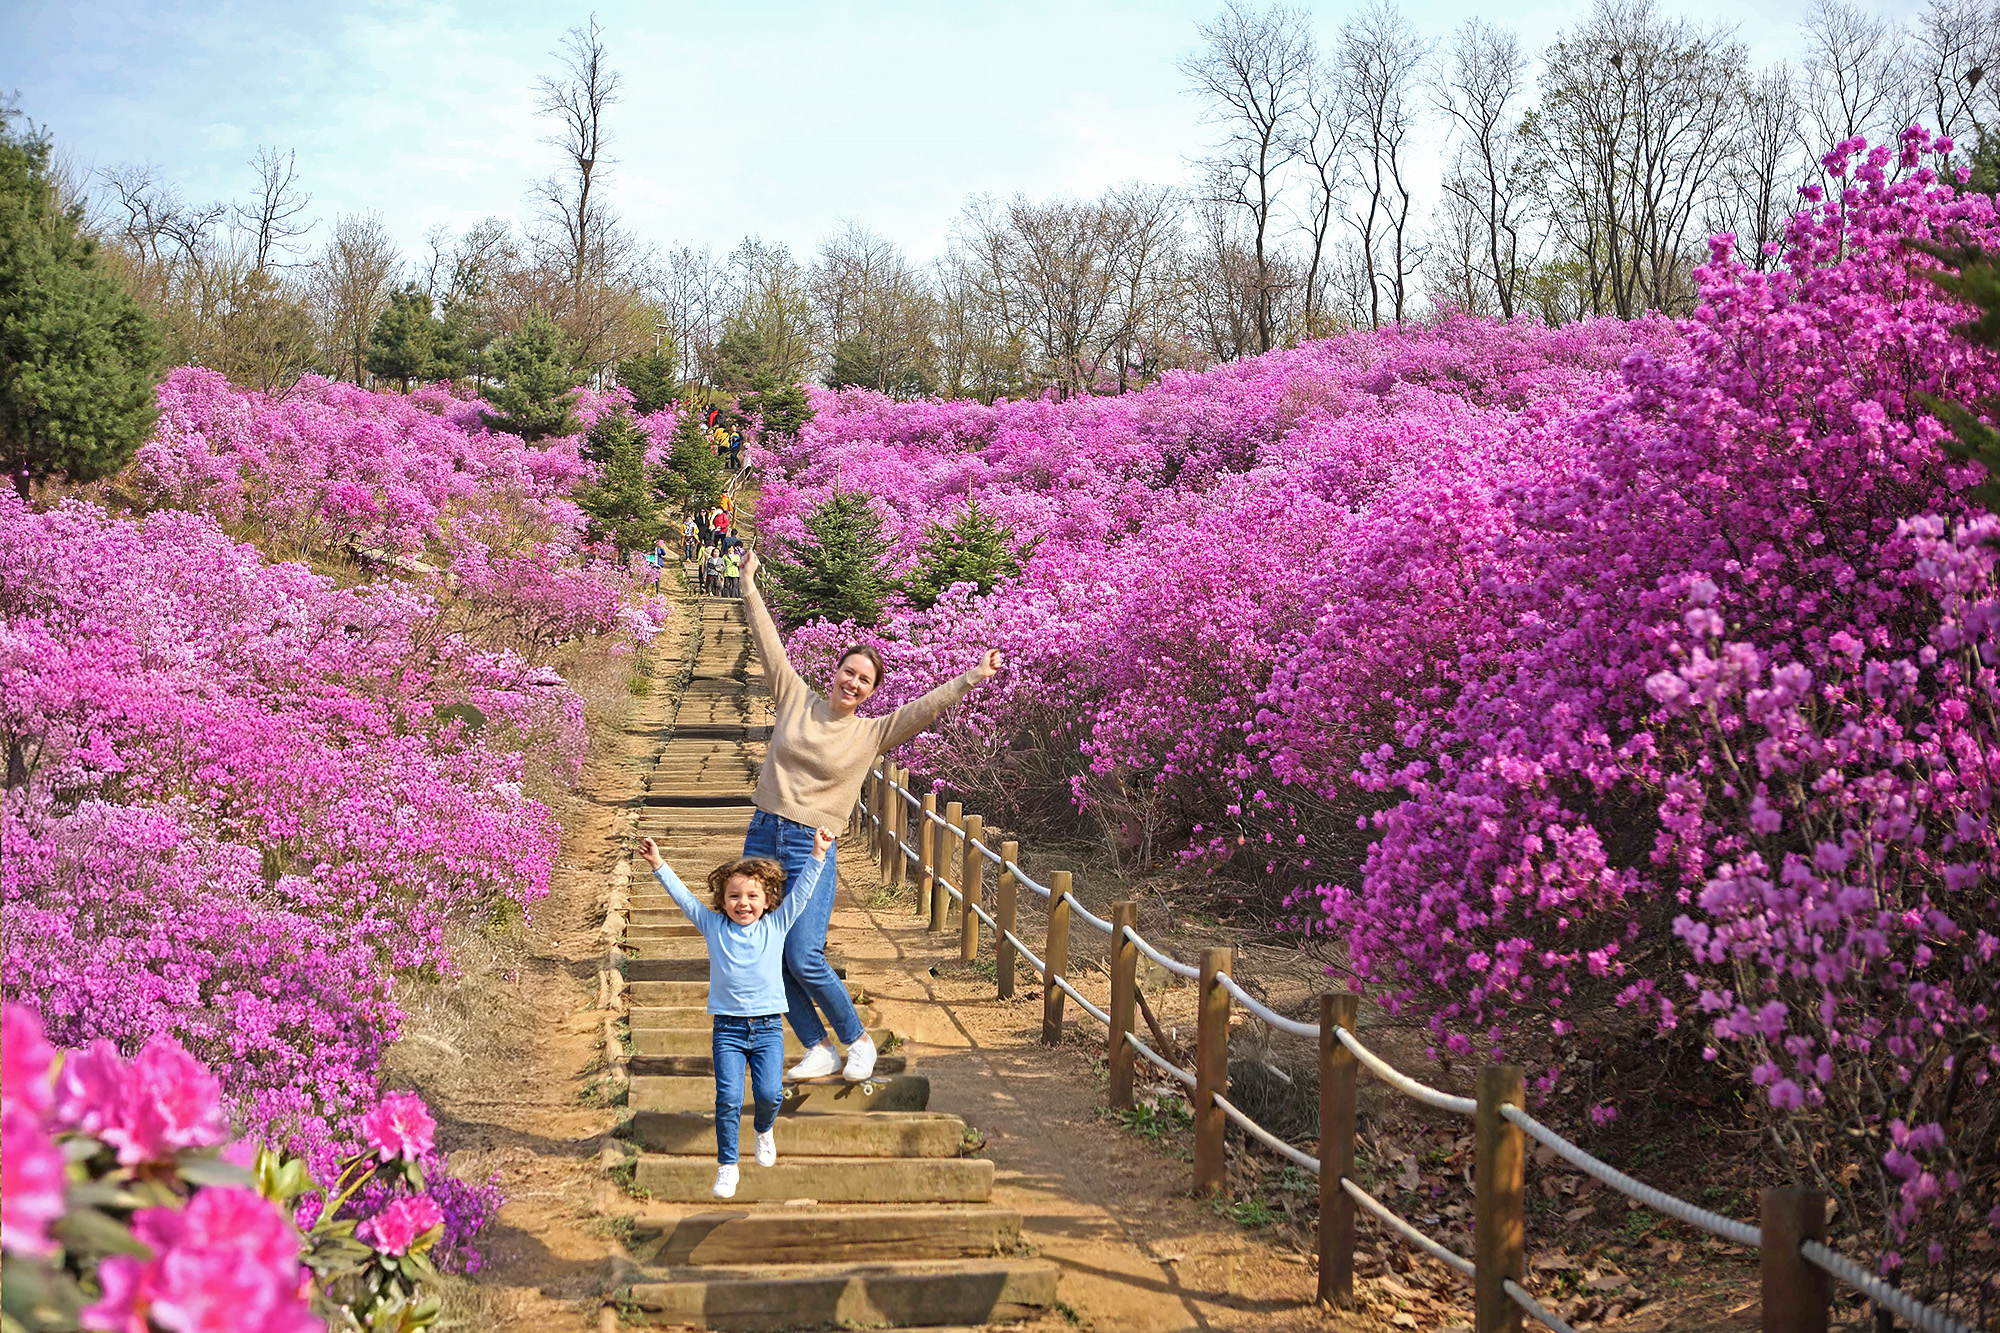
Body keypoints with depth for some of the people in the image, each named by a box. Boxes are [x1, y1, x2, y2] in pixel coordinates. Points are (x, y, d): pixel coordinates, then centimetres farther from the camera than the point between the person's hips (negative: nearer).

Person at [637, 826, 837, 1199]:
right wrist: (658, 865, -3)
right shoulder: (713, 926, 5)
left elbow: (802, 890, 3)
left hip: (768, 1027, 0)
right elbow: (682, 896, 3)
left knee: (769, 1093, -11)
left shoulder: (776, 924, 5)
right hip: (728, 1028, 0)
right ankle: (727, 1165, 3)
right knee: (728, 1098, -10)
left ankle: (764, 1129, 23)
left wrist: (818, 853, -3)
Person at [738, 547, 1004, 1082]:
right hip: (762, 838, 3)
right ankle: (818, 1051, 16)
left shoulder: (872, 733, 2)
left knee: (804, 959, -13)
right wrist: (749, 582, 9)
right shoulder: (796, 699, 5)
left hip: (810, 850, -3)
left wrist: (970, 679, -16)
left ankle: (858, 1042, 8)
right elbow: (768, 640, 7)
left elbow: (924, 709, -6)